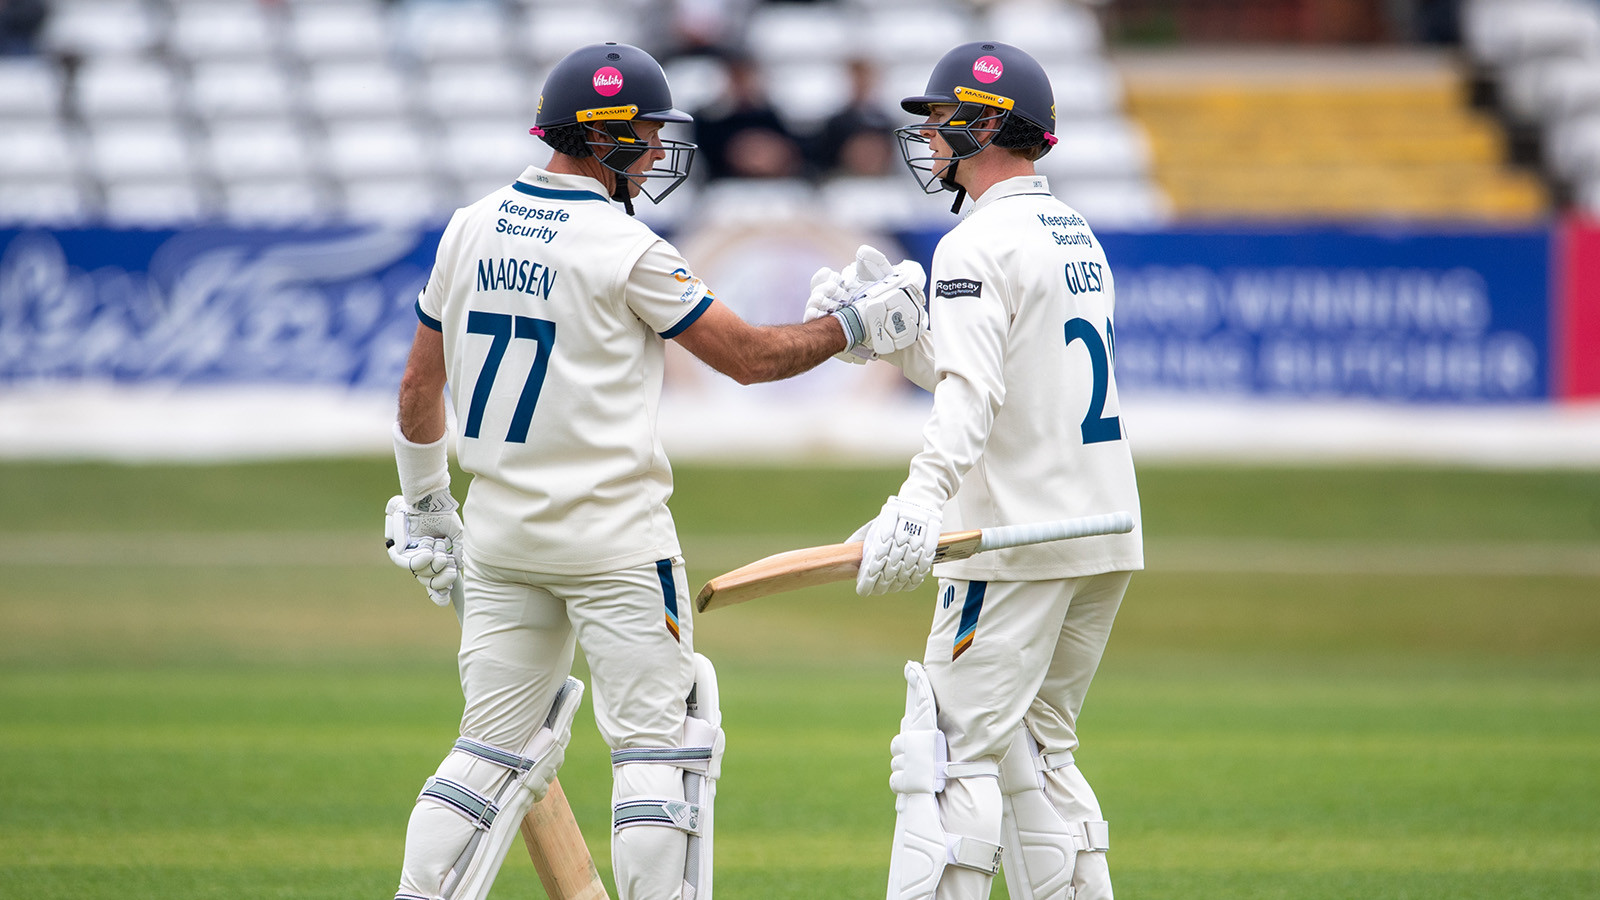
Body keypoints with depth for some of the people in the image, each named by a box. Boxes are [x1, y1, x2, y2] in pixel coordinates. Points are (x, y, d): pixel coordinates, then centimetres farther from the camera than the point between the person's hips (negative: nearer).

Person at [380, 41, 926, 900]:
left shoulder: (468, 230, 5)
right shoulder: (626, 250, -13)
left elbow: (418, 391, 12)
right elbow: (750, 355, -7)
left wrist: (423, 507, 23)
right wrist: (860, 323, 5)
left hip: (500, 531, 6)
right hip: (611, 534, -6)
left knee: (493, 748, 12)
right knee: (657, 743, 1)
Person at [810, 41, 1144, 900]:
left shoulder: (980, 245, -12)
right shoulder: (1077, 236, 18)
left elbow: (972, 392, -28)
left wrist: (921, 501, -40)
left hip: (1020, 540, -9)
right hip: (1106, 540, 9)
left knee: (951, 755, -9)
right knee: (1034, 751, 17)